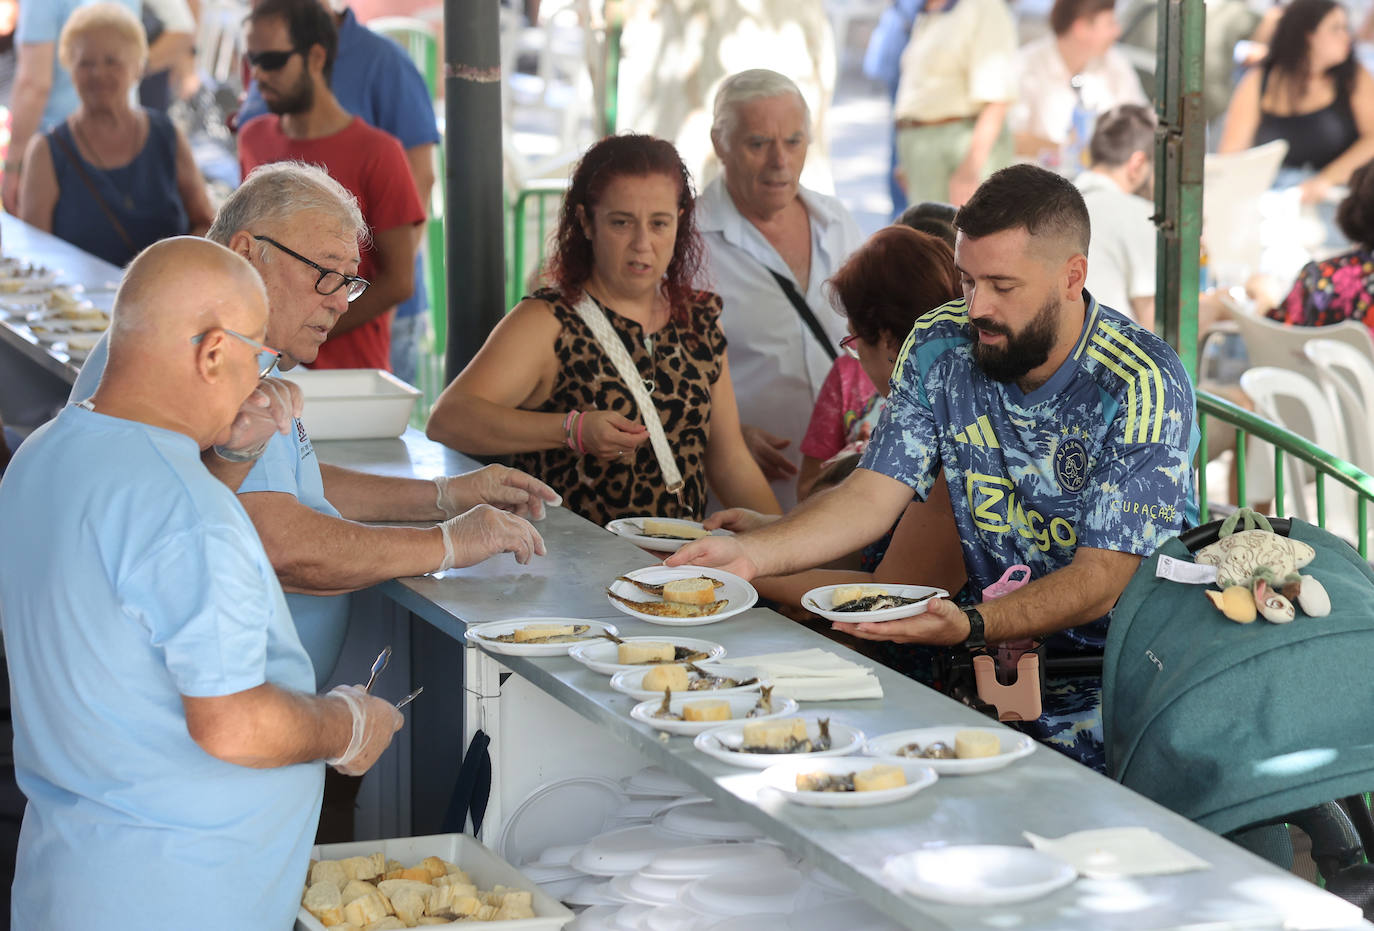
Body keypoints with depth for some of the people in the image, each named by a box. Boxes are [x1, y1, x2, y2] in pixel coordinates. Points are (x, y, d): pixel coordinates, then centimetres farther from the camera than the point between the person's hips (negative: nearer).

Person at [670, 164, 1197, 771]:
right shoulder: (939, 348, -1)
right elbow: (874, 495, -2)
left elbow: (1102, 578, -21)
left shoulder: (1144, 386, -17)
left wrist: (971, 627, -38)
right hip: (998, 639, 5)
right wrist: (750, 553, -19)